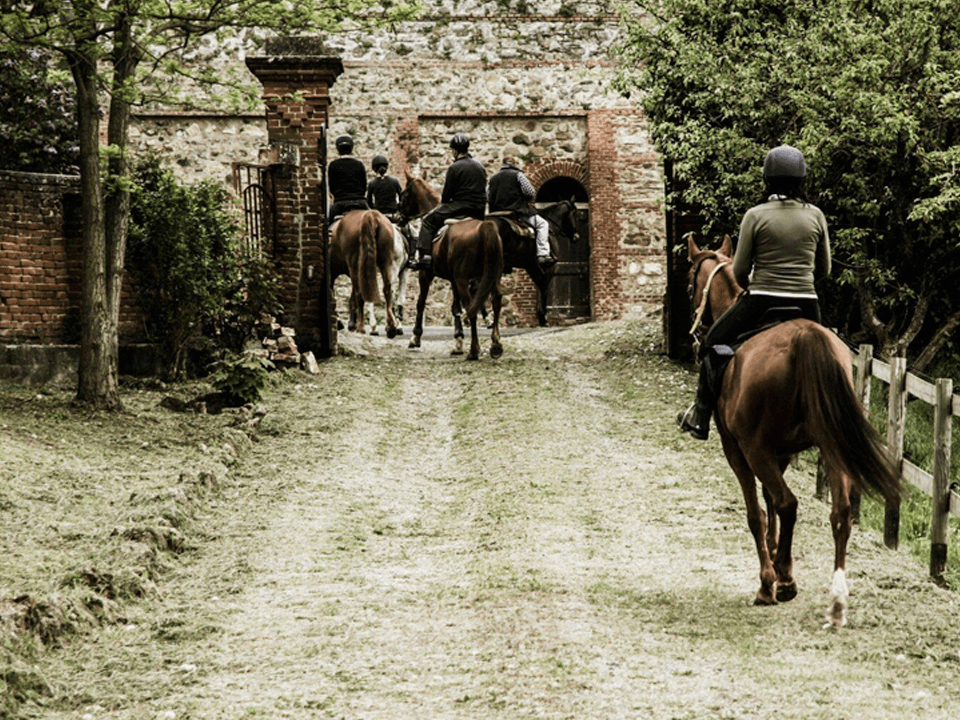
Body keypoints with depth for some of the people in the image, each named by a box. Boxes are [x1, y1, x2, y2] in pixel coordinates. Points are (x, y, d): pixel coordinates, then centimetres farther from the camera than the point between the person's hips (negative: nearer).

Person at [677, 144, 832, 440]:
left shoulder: (755, 216, -7)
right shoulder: (816, 216, 2)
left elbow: (739, 270, -2)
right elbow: (824, 269, 10)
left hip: (761, 303, -2)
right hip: (806, 305, 2)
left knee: (713, 345, 19)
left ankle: (700, 418, 22)